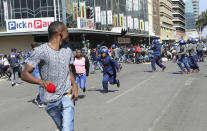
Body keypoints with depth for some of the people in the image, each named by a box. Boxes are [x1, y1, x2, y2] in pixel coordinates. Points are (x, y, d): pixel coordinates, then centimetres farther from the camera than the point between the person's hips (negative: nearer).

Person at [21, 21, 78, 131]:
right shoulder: (40, 51, -12)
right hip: (51, 101, -2)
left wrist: (74, 84, -1)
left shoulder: (68, 51, 6)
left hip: (67, 96, 2)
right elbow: (25, 74, -12)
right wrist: (41, 82, -31)